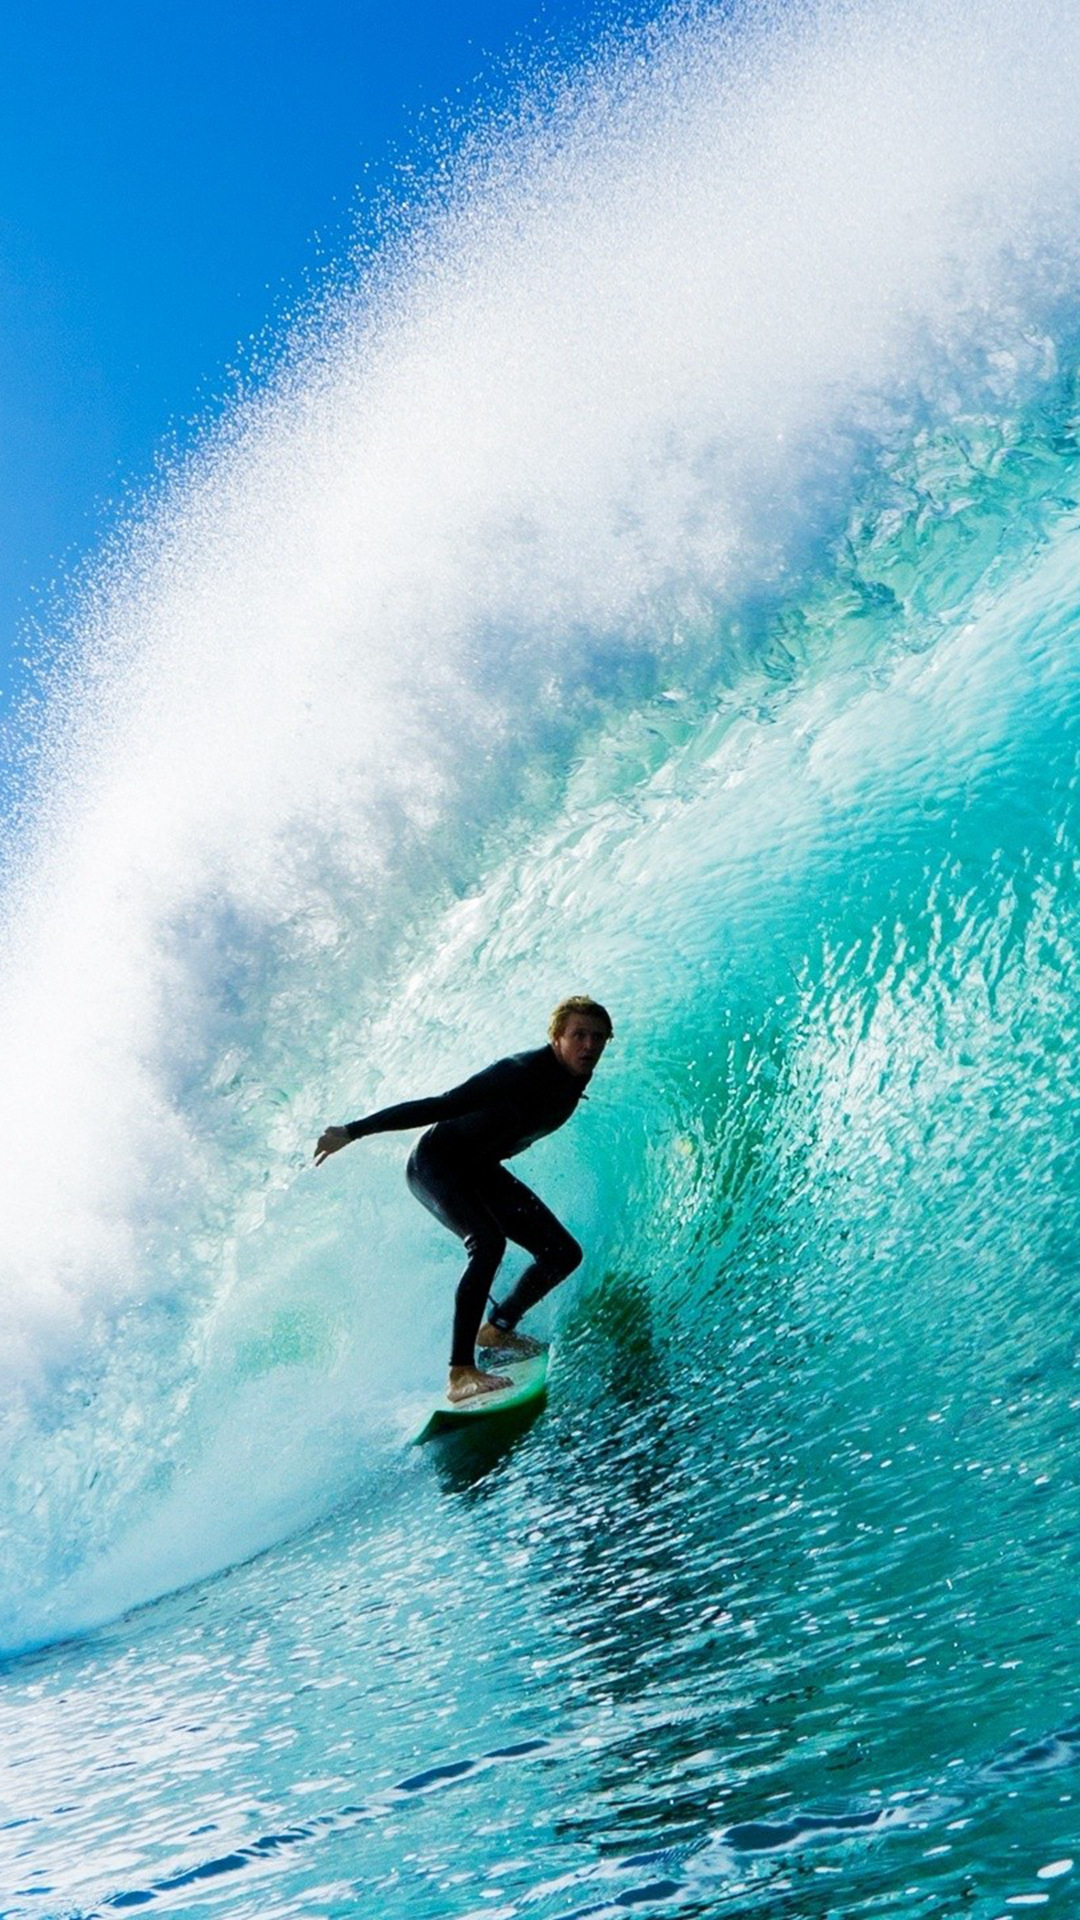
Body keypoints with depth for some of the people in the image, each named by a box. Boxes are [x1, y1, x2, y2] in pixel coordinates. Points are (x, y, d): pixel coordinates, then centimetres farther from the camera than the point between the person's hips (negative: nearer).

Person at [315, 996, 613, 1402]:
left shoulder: (575, 1083, -5)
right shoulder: (519, 1073, -29)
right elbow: (439, 1106, -30)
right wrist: (353, 1132, -29)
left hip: (481, 1170, 8)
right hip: (433, 1163, -8)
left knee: (564, 1253, 4)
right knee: (488, 1243, -33)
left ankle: (498, 1328, 23)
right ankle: (461, 1374, -33)